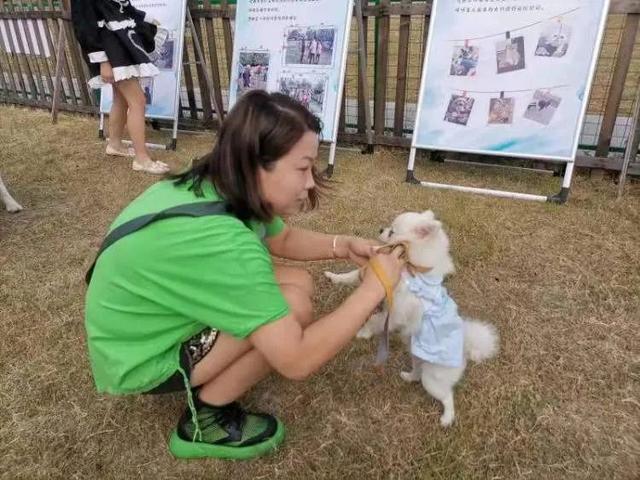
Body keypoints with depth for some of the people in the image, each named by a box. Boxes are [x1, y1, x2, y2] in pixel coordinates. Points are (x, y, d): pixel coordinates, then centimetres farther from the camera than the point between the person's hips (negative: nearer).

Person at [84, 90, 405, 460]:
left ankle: (207, 387, 11)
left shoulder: (223, 189, -10)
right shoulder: (217, 239, -37)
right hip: (139, 359, -8)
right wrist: (375, 287, -25)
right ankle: (205, 422, -3)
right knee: (295, 305, -23)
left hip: (157, 316, 8)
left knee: (299, 282, -1)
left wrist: (343, 246, -7)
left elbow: (283, 238, 10)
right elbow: (298, 360, -34)